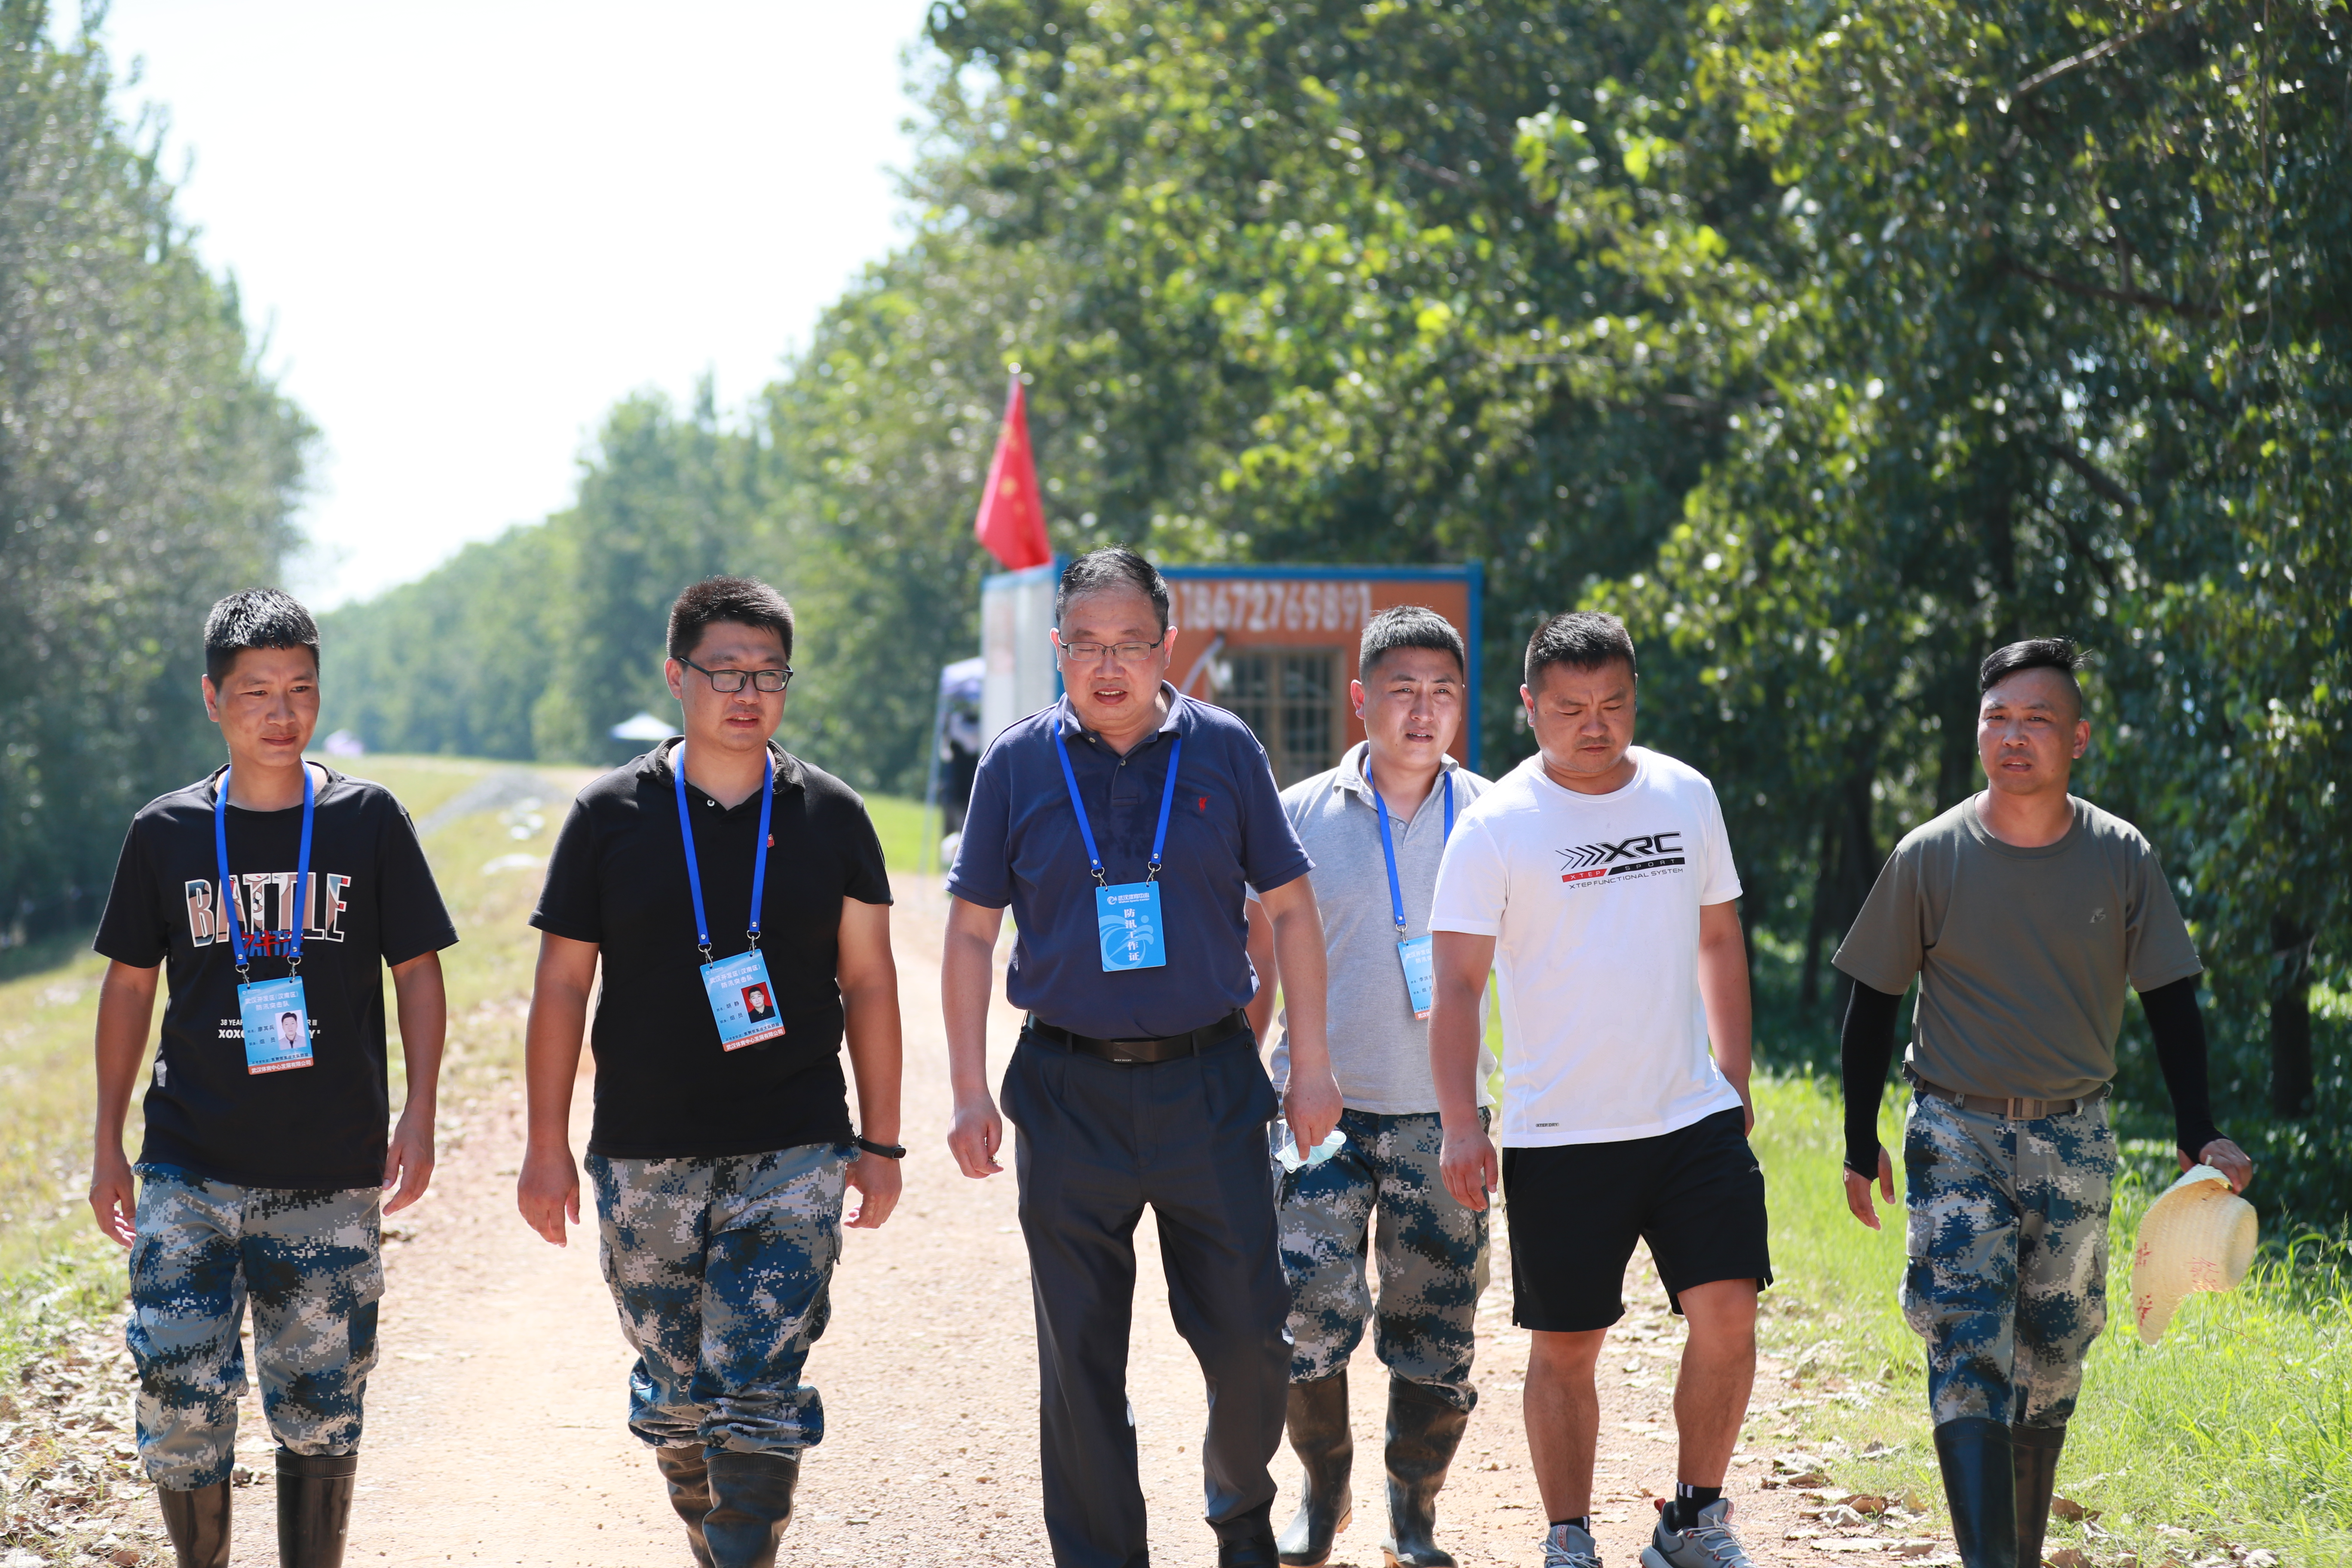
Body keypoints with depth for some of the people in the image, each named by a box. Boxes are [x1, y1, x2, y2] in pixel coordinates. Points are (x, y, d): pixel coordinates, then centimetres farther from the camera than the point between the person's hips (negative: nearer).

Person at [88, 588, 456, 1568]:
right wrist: (108, 1144, 9)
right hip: (189, 1175, 0)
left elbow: (418, 970, 4)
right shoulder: (166, 833, 4)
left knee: (321, 1413, 4)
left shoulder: (368, 821, 1)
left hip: (332, 1178, 0)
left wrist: (419, 1117, -6)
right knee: (180, 1400, -7)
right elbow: (129, 984, 11)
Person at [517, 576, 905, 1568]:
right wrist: (547, 1147, 1)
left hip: (793, 1155, -1)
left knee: (759, 1394, -12)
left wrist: (881, 1143, 4)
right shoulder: (610, 816, 1)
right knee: (676, 1394, 9)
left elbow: (868, 984, 7)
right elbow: (561, 986, 4)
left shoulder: (829, 816, 4)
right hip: (644, 1162, 1)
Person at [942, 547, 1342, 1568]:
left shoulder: (1225, 751, 3)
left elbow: (1290, 908, 7)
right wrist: (970, 1092, 0)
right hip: (1069, 1092, 0)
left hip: (1211, 1085, 0)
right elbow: (971, 933, 6)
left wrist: (1311, 1063, 2)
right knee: (1081, 1354, 4)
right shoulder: (1018, 764, 2)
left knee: (1250, 1333, 1)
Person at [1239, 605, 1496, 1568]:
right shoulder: (1301, 817, 2)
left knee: (1436, 1333, 4)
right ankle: (1322, 1487, 15)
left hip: (1442, 1113, 1)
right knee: (1309, 1308, -8)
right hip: (1323, 1099, -1)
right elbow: (1257, 961, 9)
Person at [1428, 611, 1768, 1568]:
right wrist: (1461, 1127, -17)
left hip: (1694, 1118, 3)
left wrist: (1736, 1083, 16)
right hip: (1559, 1133, -3)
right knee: (1565, 1346, 4)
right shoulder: (1496, 827, -7)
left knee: (1727, 1313, -7)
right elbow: (1459, 987, -9)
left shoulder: (1685, 797, 6)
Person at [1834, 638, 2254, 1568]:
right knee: (1968, 1353, -14)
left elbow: (2170, 1001, 5)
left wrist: (2198, 1134, -4)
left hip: (2073, 1139, 2)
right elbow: (1873, 1004, 3)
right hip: (1956, 1135, -2)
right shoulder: (1929, 858, -6)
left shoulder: (2122, 859, -2)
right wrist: (1862, 1143, 4)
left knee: (2051, 1361, 10)